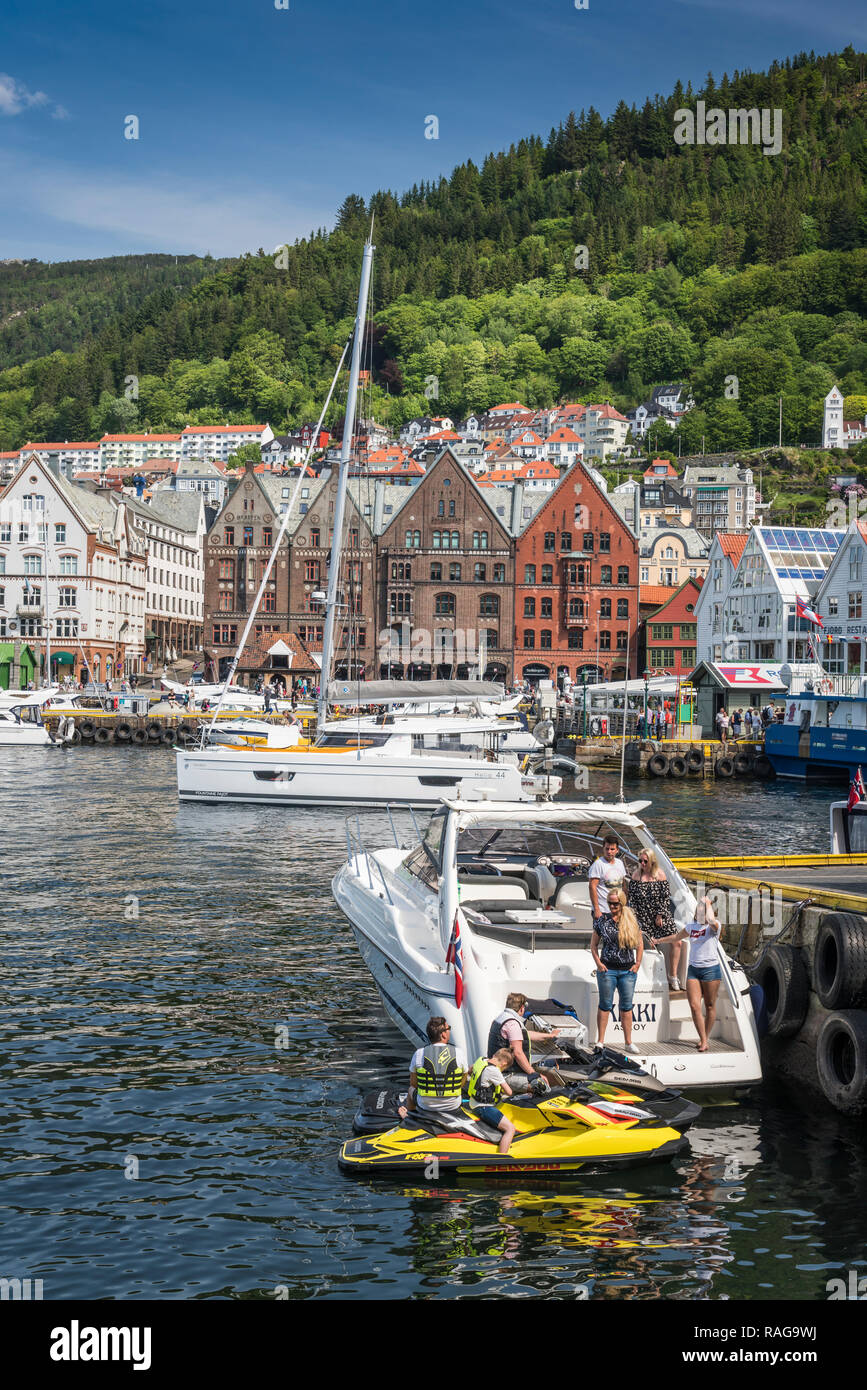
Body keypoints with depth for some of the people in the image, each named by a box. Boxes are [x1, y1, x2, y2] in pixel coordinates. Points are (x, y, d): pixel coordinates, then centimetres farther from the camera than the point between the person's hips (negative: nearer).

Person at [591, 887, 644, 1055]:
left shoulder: (631, 920, 3)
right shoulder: (602, 920, -1)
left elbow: (639, 942, 10)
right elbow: (594, 944, 6)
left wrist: (637, 963, 2)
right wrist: (598, 963, -4)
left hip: (628, 970, 2)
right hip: (607, 969, -1)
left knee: (626, 1006, 8)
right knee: (605, 1005, 4)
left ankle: (628, 1042, 15)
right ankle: (601, 1041, 10)